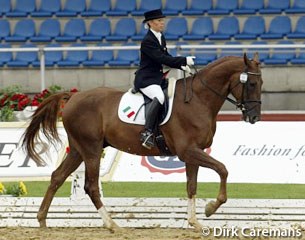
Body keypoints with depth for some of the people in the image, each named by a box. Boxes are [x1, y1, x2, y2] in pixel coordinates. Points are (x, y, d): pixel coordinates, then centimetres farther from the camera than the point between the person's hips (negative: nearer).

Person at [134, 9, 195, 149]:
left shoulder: (161, 38, 13)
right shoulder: (148, 41, -16)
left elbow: (166, 57, 21)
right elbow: (161, 58, -24)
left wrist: (181, 66, 4)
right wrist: (184, 60, -26)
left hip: (157, 77, 10)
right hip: (145, 79, -10)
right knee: (159, 97, -36)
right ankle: (147, 133, -42)